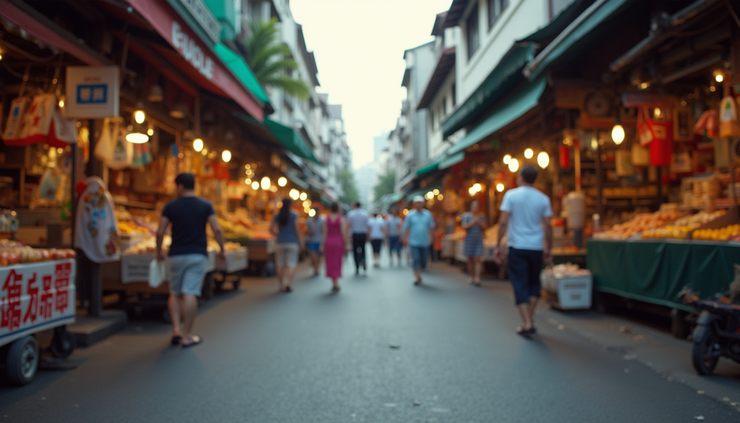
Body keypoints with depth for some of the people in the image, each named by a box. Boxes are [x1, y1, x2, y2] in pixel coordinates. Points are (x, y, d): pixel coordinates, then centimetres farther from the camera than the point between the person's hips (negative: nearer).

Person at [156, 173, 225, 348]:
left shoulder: (170, 206, 1)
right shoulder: (206, 205, 1)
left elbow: (160, 232, -1)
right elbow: (217, 230, -6)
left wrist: (159, 251, 14)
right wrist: (222, 250, 4)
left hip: (176, 255, 1)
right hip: (198, 255, -1)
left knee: (175, 294, 15)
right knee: (190, 294, -3)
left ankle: (176, 330, 5)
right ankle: (187, 336, 1)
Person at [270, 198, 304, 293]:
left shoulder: (277, 216, 4)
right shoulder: (294, 215, -5)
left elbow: (271, 229, -1)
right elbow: (297, 229, -9)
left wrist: (278, 236, 12)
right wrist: (300, 241, -1)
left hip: (281, 242, 3)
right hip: (292, 242, -3)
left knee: (281, 265, 9)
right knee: (291, 264, -1)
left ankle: (280, 285, 13)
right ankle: (288, 283, -16)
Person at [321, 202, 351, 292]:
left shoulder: (327, 219, 2)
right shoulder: (342, 219, -5)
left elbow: (324, 233, 0)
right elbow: (344, 232, -11)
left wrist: (322, 245, 3)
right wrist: (347, 244, -7)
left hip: (328, 242, 2)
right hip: (339, 242, -2)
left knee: (330, 263, 10)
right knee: (337, 263, 5)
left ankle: (334, 284, 12)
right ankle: (336, 284, -3)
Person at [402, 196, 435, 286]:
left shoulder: (428, 214, 4)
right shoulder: (410, 215, 0)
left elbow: (431, 227, 9)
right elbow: (406, 227, 2)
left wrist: (431, 238, 4)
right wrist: (405, 238, -3)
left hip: (425, 242, 2)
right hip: (414, 242, -2)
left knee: (423, 261, 7)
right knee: (416, 260, -10)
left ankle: (418, 274, 31)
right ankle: (417, 278, -4)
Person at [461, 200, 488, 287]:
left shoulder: (481, 216, 7)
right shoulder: (466, 215, 1)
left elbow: (484, 226, 2)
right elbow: (464, 226, -9)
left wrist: (479, 222, -13)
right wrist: (472, 222, -17)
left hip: (479, 240, 1)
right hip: (469, 239, -1)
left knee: (477, 259, -8)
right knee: (470, 259, 4)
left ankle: (477, 279, -14)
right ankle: (471, 277, 16)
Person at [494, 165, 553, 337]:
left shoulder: (511, 195, -4)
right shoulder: (543, 198, 3)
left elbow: (503, 222, -9)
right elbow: (548, 226, 2)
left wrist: (498, 246, -4)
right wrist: (549, 248, 12)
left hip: (517, 247, -2)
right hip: (536, 247, 2)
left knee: (520, 284, 1)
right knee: (534, 282, 17)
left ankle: (527, 323, -4)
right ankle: (530, 318, 18)